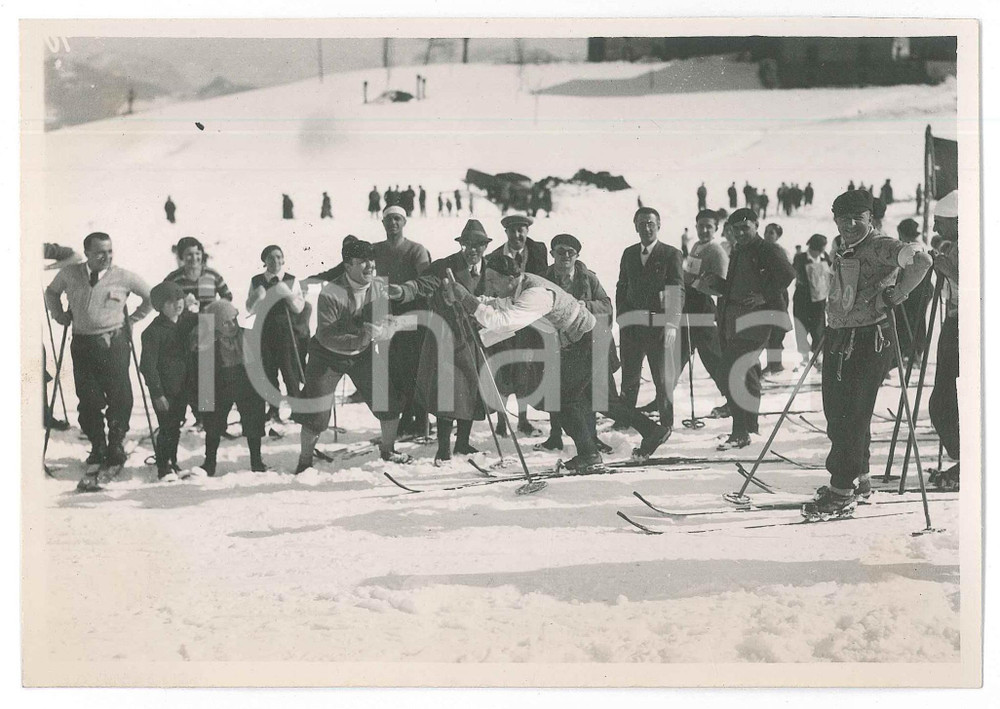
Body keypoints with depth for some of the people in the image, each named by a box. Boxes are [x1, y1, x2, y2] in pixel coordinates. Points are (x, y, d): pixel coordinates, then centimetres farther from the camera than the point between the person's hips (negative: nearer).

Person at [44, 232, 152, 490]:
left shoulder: (124, 277, -2)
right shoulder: (69, 275, 5)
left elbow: (151, 297, 12)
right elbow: (51, 292, 26)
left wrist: (132, 319, 7)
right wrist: (60, 315, 13)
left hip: (115, 343, -2)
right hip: (83, 345, 2)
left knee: (120, 398, -5)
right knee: (88, 400, 0)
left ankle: (115, 444, 14)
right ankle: (98, 447, 12)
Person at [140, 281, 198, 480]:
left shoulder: (185, 321, 3)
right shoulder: (153, 331, -16)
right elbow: (148, 365, -17)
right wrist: (157, 393, -19)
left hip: (183, 386, 6)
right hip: (164, 389, -6)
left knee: (176, 426, 17)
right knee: (167, 428, -4)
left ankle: (172, 463, 31)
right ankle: (163, 468, 9)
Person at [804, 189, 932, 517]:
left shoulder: (879, 246, -12)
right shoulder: (841, 250, 15)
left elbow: (920, 261, -28)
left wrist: (892, 296, -19)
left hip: (869, 340, -9)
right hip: (838, 339, 9)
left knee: (852, 416, -8)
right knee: (836, 413, 14)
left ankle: (842, 493, -5)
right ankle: (859, 477, 28)